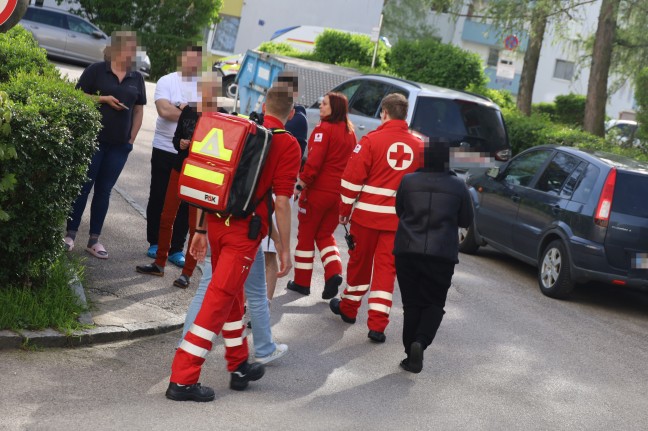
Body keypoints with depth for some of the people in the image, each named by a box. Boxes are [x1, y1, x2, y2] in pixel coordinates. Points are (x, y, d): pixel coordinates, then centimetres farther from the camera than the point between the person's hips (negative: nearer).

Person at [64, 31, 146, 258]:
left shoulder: (137, 78, 8)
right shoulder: (96, 70, -4)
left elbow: (139, 111, 13)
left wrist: (131, 139, 5)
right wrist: (104, 99, -16)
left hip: (119, 145, 4)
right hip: (93, 139, -4)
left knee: (104, 190, 7)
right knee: (83, 186, -1)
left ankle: (94, 240, 11)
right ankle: (70, 234, 8)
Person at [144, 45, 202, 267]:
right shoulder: (166, 81, -3)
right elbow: (164, 111, -16)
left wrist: (181, 109, -18)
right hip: (165, 149, -1)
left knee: (186, 202, 3)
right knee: (158, 198, 8)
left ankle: (176, 249, 11)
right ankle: (155, 243, 23)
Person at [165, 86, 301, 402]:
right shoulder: (288, 145, -6)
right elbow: (281, 202, -11)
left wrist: (201, 229, 18)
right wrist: (285, 249, -3)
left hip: (217, 221, 6)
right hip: (245, 230, -6)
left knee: (232, 294, 21)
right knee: (219, 300, -3)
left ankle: (239, 366, 35)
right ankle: (183, 379, -4)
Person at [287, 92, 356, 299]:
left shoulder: (324, 129, -13)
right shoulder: (349, 132, 9)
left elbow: (314, 160, -21)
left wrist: (301, 183, -14)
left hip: (318, 190, -6)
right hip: (339, 193, 6)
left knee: (306, 235, 8)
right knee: (325, 234, 19)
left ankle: (302, 282, 14)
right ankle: (334, 272, -2)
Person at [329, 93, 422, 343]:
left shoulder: (372, 140, -9)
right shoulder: (419, 146, 1)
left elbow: (353, 179, -10)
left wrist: (345, 210, 1)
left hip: (368, 213, -2)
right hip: (399, 219, 2)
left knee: (359, 263, 14)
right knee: (386, 268, 4)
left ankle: (348, 308, 33)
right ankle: (377, 325, 0)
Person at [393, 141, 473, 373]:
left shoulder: (408, 181, 1)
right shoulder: (458, 186, -1)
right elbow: (465, 220, 9)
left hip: (407, 251, 1)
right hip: (442, 254, -1)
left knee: (412, 303, 10)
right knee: (434, 303, 11)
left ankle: (412, 356, 8)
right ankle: (420, 341, -14)